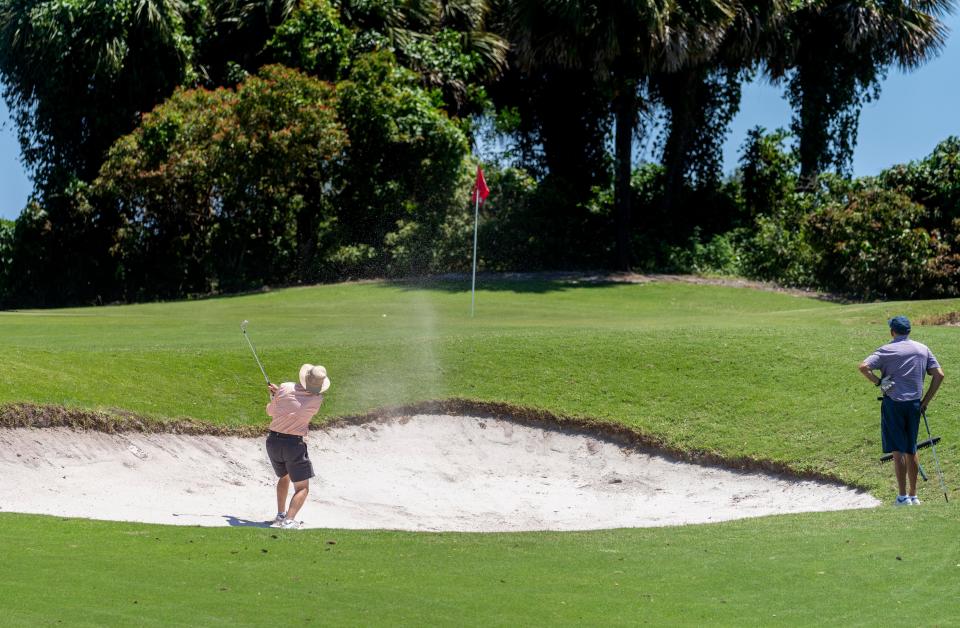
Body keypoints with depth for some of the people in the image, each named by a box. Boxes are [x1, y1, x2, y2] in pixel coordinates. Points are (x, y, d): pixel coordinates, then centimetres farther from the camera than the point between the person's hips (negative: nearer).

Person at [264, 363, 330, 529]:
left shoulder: (286, 388, -4)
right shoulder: (317, 400, -7)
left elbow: (270, 411, 8)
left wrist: (274, 394, 27)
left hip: (273, 440, 4)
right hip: (294, 444, -4)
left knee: (284, 477, 30)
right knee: (302, 488, 4)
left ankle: (280, 514, 26)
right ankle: (289, 520, -17)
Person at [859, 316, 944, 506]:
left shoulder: (887, 350, -5)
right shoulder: (923, 349, 7)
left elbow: (863, 367, -19)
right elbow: (939, 375, 4)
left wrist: (878, 382, -7)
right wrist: (926, 400, 7)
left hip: (893, 403, -4)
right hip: (914, 404, 4)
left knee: (898, 451, -1)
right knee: (911, 450, 13)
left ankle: (903, 496, -3)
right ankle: (913, 496, 19)